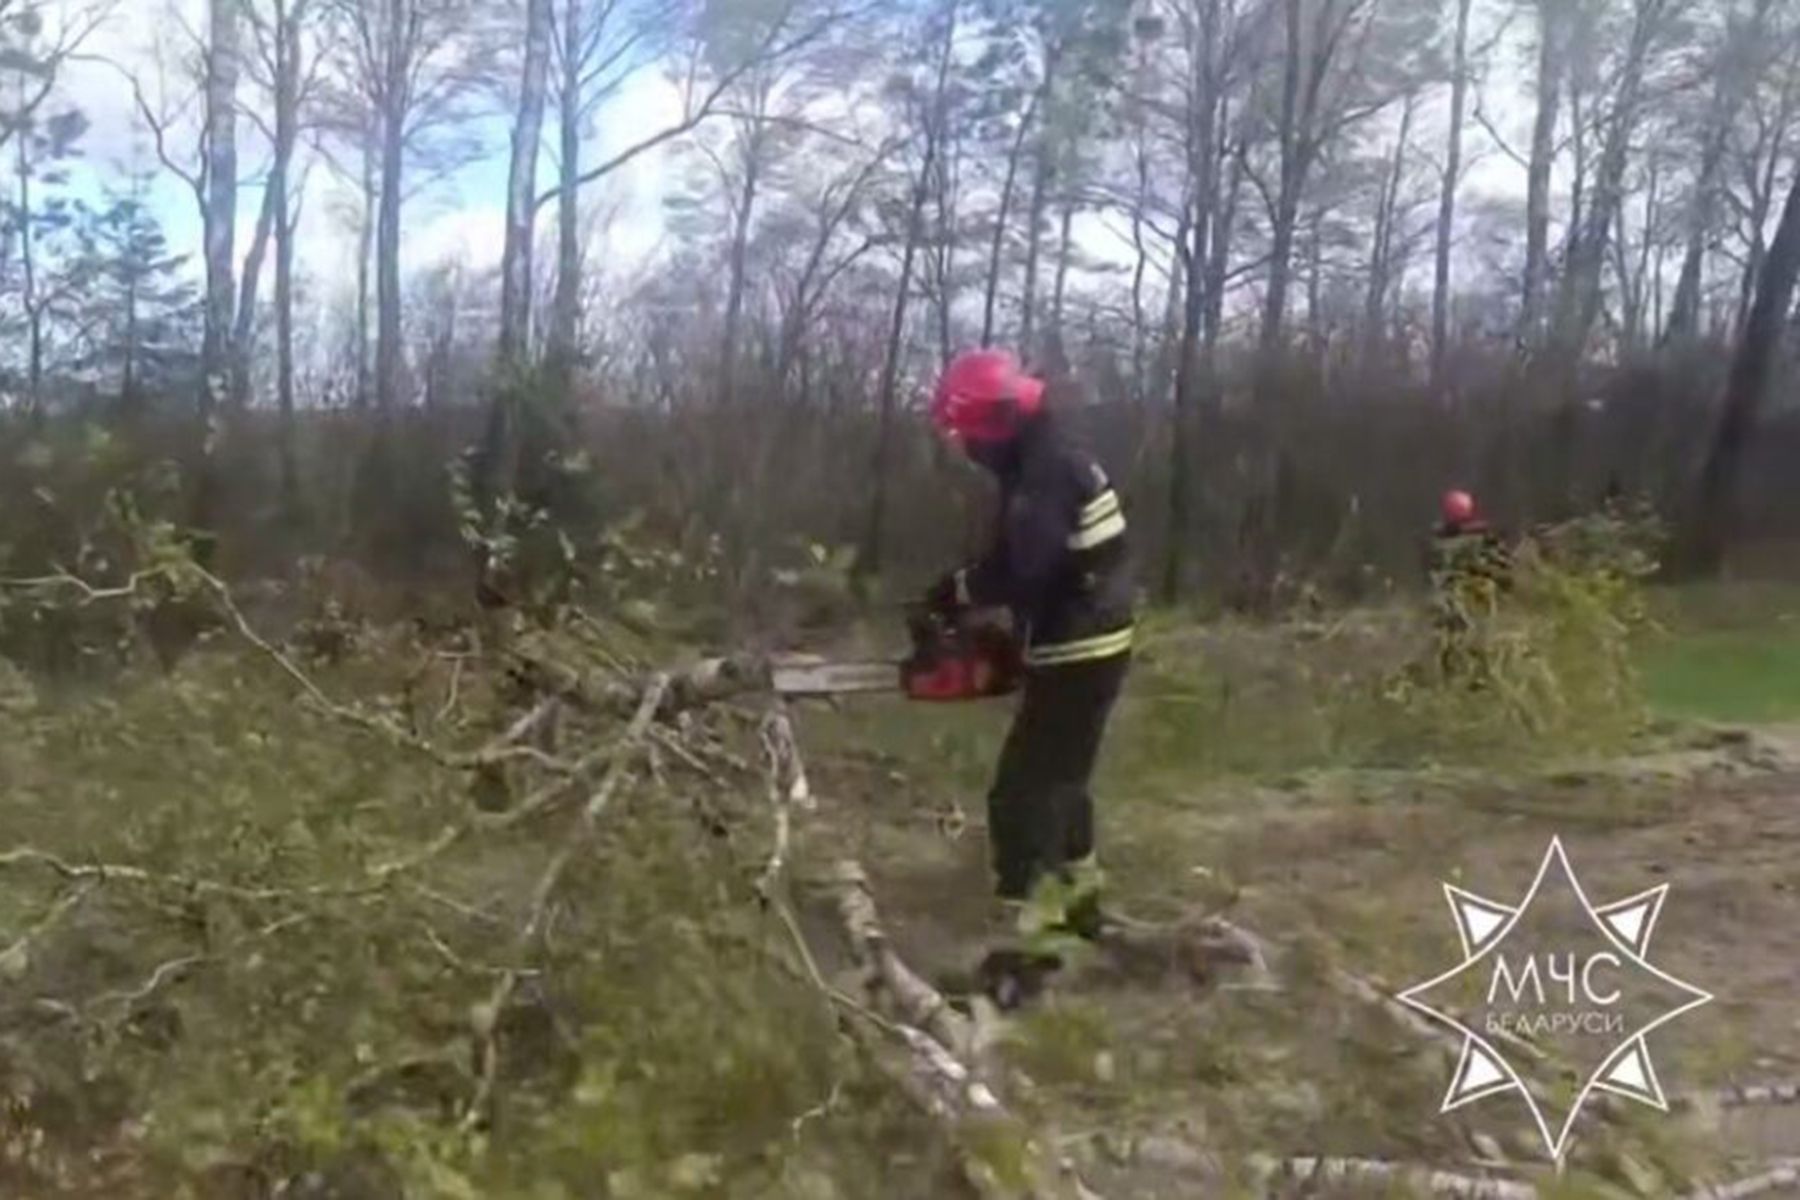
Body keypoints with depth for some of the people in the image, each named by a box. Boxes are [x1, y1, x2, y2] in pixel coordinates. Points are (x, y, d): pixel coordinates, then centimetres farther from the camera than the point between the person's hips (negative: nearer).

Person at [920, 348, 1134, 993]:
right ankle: (1077, 898, 39)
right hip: (1089, 646, 11)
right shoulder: (1048, 462, 12)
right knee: (1060, 777, 24)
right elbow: (1025, 561, 15)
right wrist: (969, 588, 1)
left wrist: (956, 590, -13)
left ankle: (1023, 936, -8)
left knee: (1021, 792, -10)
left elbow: (1024, 570, -29)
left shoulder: (1046, 471, -21)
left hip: (1076, 655, -11)